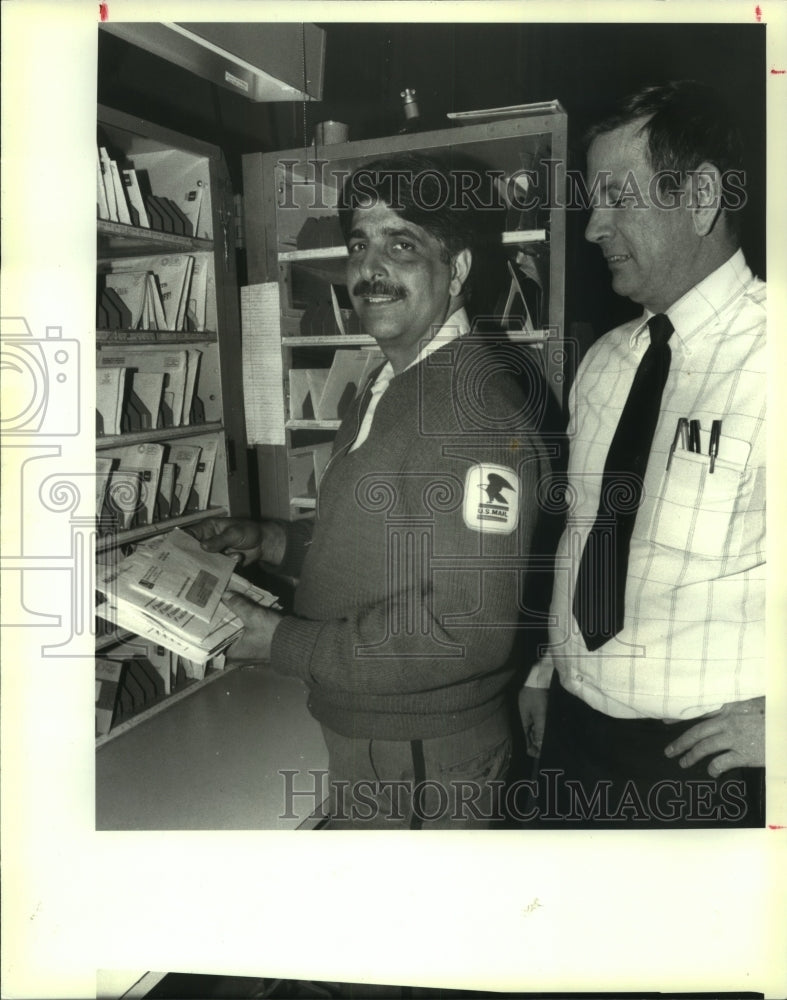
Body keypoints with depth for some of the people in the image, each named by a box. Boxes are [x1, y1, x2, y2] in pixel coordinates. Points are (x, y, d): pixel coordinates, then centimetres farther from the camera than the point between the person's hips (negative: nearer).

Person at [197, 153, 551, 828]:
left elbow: (468, 625, -29)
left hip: (425, 763, -9)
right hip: (359, 733, 9)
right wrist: (273, 542, 3)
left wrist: (285, 643, -21)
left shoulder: (477, 403, -24)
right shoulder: (390, 387, 8)